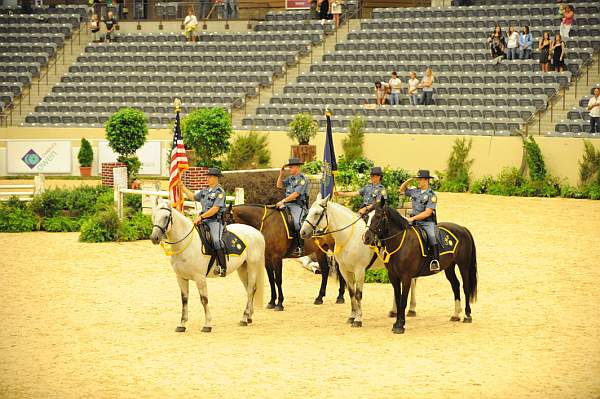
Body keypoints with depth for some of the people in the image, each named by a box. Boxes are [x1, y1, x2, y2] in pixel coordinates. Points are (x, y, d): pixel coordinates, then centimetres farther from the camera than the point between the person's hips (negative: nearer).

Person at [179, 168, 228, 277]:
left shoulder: (220, 192, -7)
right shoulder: (205, 191, 18)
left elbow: (215, 209, -16)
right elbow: (193, 197, 34)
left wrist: (201, 217, -19)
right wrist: (182, 187, 31)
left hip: (215, 220, -9)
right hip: (204, 220, 9)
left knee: (216, 240, -30)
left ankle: (222, 268, -32)